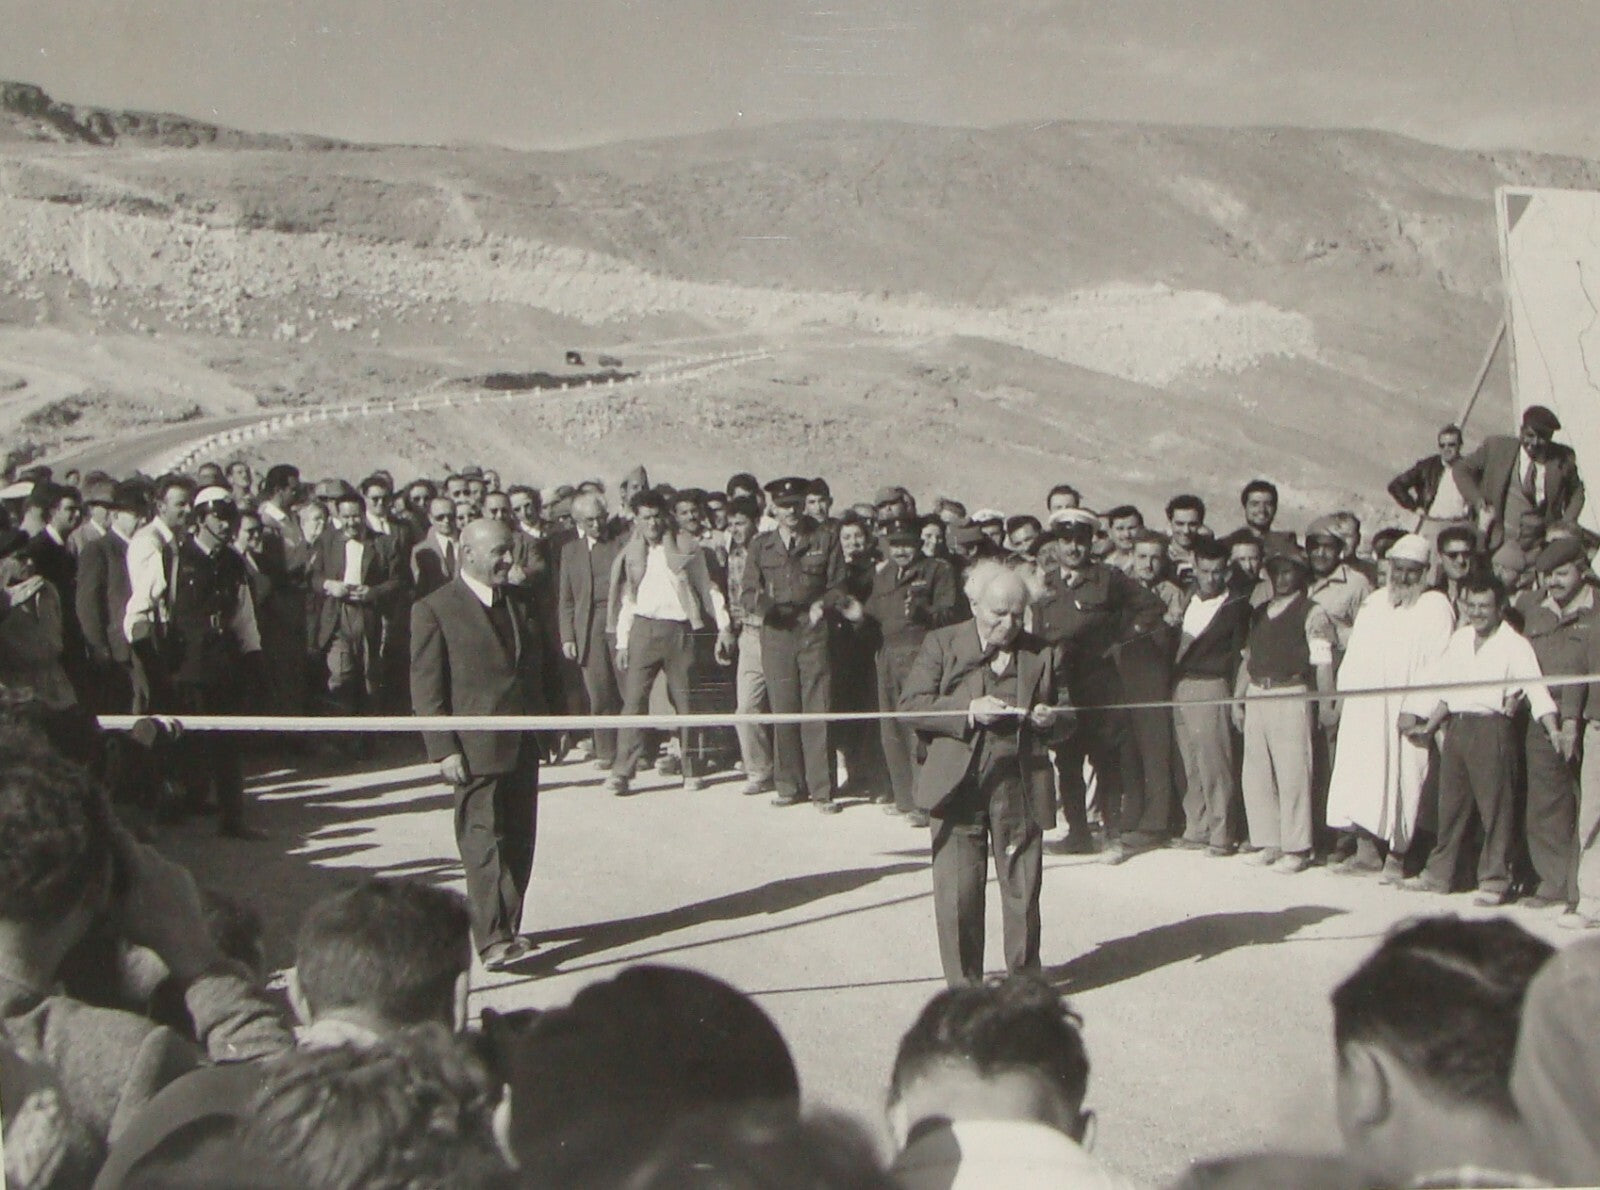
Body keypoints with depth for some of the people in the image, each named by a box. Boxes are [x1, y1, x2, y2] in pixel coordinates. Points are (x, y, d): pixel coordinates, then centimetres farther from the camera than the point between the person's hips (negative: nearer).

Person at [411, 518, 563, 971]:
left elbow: (546, 671, 23)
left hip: (524, 745, 6)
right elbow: (426, 689, -7)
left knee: (519, 841, 8)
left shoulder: (521, 606, 16)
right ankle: (491, 939, -13)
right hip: (475, 747, -6)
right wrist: (443, 749, -13)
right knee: (483, 840, -10)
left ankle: (506, 928, 19)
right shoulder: (434, 610, -3)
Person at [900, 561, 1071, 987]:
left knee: (1023, 890, 5)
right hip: (957, 787, -1)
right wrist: (968, 710, -15)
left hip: (1020, 789, 1)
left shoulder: (1043, 654, 9)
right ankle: (963, 985, 14)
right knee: (958, 892, 1)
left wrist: (1051, 719, -8)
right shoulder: (941, 644, 5)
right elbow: (912, 704, -2)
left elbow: (1066, 718, 17)